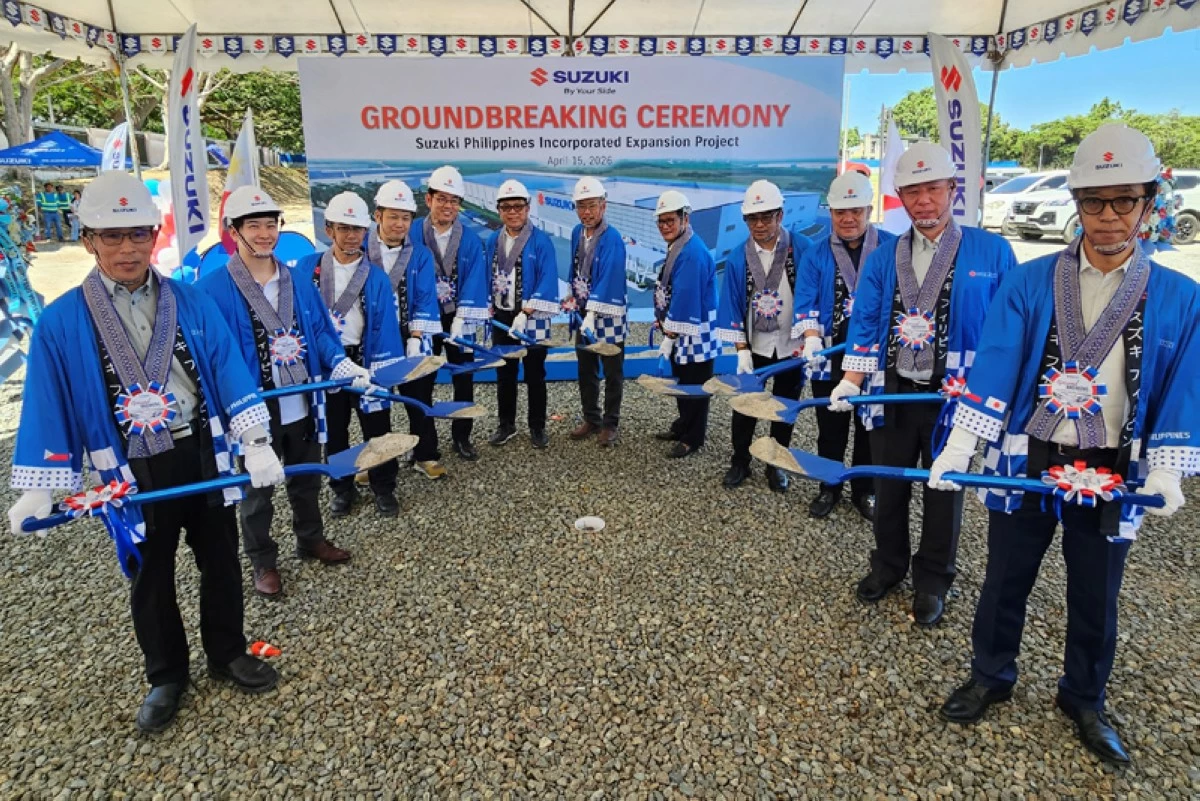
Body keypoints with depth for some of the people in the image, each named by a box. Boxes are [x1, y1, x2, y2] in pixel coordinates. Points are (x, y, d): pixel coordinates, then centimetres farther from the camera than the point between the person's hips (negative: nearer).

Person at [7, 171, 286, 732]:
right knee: (150, 577, 15)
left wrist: (255, 443, -12)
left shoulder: (193, 304, -2)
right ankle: (166, 676, 35)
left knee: (220, 561, 14)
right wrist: (39, 488, -5)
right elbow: (47, 406, -3)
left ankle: (228, 654, 35)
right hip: (131, 472, -1)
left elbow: (230, 375, -5)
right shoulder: (61, 323, -6)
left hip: (203, 457, 1)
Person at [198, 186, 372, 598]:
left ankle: (311, 539, 44)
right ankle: (263, 562, 34)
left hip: (302, 407, 4)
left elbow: (321, 332, 7)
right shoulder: (213, 289, -14)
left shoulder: (298, 281, 2)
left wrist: (343, 365, -10)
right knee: (257, 491, 15)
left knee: (307, 480, 22)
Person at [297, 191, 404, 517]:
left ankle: (383, 489, 22)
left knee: (376, 427, 6)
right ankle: (342, 489, 30)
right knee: (332, 430, 13)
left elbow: (385, 327, -7)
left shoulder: (376, 276, -4)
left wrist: (384, 368, -13)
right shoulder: (307, 268, -1)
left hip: (364, 360, -1)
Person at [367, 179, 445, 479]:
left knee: (419, 400, 8)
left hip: (411, 341, 0)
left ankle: (425, 456, 22)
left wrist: (417, 337, -15)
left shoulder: (421, 255, -1)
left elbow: (425, 299, -5)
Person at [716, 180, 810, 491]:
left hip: (791, 346, -1)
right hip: (754, 346, 1)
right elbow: (732, 306, -3)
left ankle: (776, 465, 28)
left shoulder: (802, 248, -9)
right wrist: (741, 350, -8)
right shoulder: (737, 257, -5)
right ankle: (739, 462, 25)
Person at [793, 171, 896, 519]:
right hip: (830, 358, 1)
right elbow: (806, 304, -4)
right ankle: (829, 488, 28)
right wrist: (812, 339, -20)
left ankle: (865, 490, 27)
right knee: (831, 429, 12)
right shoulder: (815, 256, 2)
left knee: (870, 428, 11)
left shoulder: (891, 248, 0)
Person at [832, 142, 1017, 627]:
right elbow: (865, 326, 2)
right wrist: (851, 382, -10)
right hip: (893, 394, 3)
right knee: (888, 485, 14)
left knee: (944, 490, 11)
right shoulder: (882, 260, 4)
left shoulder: (991, 252, -4)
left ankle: (932, 582, 29)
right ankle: (888, 565, 35)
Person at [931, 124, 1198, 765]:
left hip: (1112, 474, 1)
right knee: (1006, 581, 13)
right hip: (1026, 461, -1)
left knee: (1095, 598, 15)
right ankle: (990, 676, 35)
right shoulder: (1029, 283, -4)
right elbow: (993, 370, -11)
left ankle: (1084, 699, 38)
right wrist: (959, 446, -19)